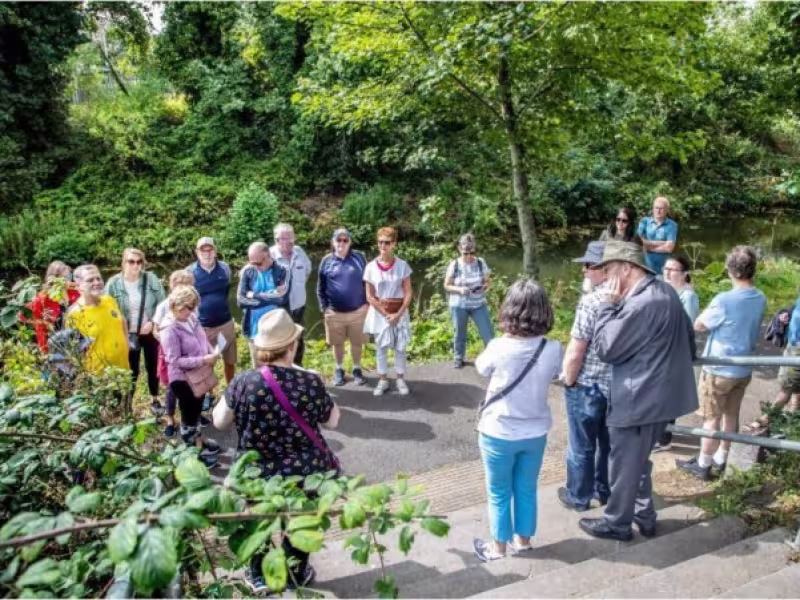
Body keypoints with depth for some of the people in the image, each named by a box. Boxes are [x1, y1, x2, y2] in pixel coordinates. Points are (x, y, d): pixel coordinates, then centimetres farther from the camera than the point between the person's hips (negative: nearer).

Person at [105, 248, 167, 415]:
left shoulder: (151, 279, -10)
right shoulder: (114, 283, -12)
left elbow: (163, 304, -5)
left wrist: (153, 322, -17)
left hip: (151, 331, 1)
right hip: (128, 335, -1)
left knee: (153, 366, 15)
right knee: (131, 371, 7)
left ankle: (154, 400, 33)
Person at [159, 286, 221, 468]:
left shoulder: (191, 318, -4)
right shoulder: (169, 329, -25)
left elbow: (203, 340, 11)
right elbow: (175, 360, -25)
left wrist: (211, 354, -7)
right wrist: (203, 360, -27)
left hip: (198, 375, 8)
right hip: (183, 379, -7)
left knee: (196, 412, 25)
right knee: (189, 415, 10)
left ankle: (199, 442, 43)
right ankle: (197, 451, 24)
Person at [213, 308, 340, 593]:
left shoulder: (243, 383, -18)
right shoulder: (310, 383, -19)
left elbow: (219, 422, -2)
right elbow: (332, 421, -2)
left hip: (258, 476, 0)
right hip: (305, 474, 0)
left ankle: (259, 576, 43)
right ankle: (296, 575, 44)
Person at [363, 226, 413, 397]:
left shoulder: (402, 265, -7)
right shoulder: (371, 267, -6)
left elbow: (408, 293, -6)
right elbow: (370, 296, -4)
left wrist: (398, 314, -15)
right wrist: (385, 314, -11)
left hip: (399, 312, 0)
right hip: (379, 313, 1)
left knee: (400, 347, 6)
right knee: (381, 347, 8)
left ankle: (401, 379, 19)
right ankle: (382, 380, 19)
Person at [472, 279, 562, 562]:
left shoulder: (499, 347, -24)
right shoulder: (553, 349, -15)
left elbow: (481, 367, -3)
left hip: (499, 433, -3)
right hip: (535, 432, 3)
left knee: (499, 493, 16)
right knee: (527, 490, 22)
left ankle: (498, 546, 31)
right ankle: (523, 540, 39)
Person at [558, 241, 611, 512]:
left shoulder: (591, 301, -23)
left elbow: (576, 351, -22)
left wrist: (568, 381, -6)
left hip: (587, 386, -6)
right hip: (618, 384, 7)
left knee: (582, 446, 11)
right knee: (610, 442, 21)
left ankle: (578, 496, 27)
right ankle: (606, 490, 38)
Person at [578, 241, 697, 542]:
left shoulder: (641, 304, -27)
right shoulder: (665, 291, 5)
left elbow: (605, 349, -20)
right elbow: (688, 336, 16)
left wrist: (608, 305, -15)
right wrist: (675, 365, 27)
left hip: (638, 399, -10)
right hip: (658, 393, 10)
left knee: (624, 464, 8)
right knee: (638, 460, 24)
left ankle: (617, 523, 25)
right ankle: (644, 516, 37)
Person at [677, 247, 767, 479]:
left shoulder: (724, 300, -26)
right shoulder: (760, 299, -4)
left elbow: (699, 325, -12)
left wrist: (710, 309, 2)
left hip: (719, 370, -6)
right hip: (744, 369, 6)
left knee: (712, 419, 6)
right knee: (731, 415, 19)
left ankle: (703, 465, 19)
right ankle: (721, 458, 34)